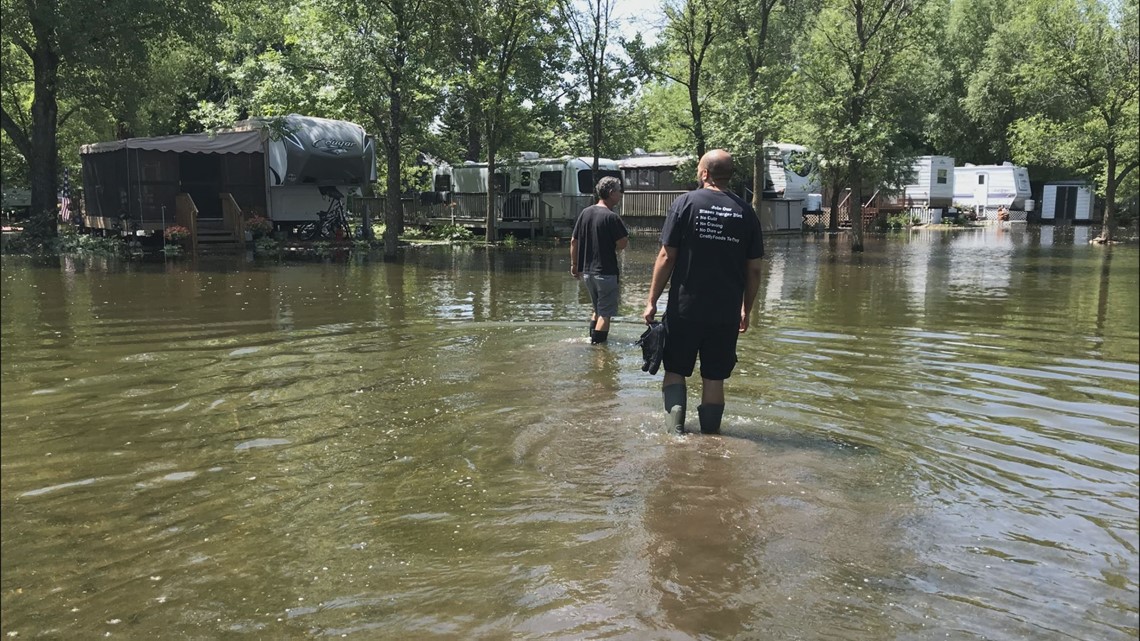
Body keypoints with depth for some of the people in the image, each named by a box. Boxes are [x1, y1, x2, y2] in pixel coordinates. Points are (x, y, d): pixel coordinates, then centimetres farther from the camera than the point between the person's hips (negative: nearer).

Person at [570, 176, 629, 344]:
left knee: (597, 309, 22)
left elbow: (573, 241, 8)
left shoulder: (585, 213, 5)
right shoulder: (611, 217, -16)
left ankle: (592, 341, 28)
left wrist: (574, 264, 16)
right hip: (605, 272, -7)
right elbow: (623, 244, -18)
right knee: (605, 313, 2)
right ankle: (598, 345, 1)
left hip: (586, 271, 7)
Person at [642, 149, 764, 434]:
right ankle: (710, 434, 16)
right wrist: (746, 310, 15)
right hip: (727, 313, 2)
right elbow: (754, 269, 5)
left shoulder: (685, 203, -4)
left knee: (675, 370, 12)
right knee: (714, 377, 10)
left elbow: (666, 257, -7)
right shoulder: (746, 212, 3)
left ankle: (675, 427, 0)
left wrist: (652, 300, 0)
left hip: (685, 309, -2)